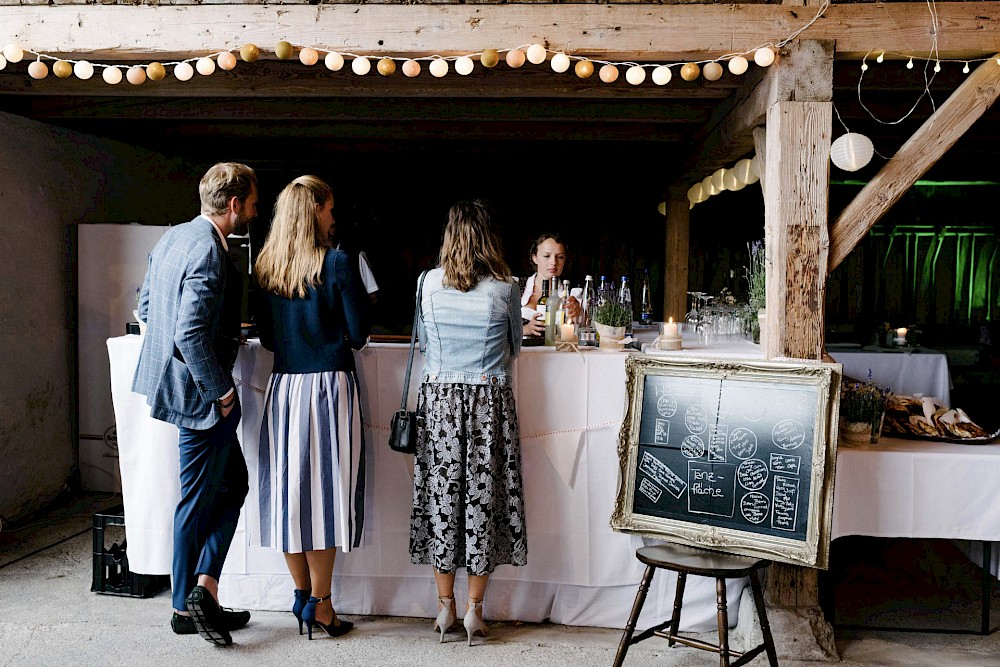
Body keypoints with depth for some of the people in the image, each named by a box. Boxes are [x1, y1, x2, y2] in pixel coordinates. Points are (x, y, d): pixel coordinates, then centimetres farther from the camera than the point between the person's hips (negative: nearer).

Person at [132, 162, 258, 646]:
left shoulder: (173, 238, 9)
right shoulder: (209, 252, -21)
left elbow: (145, 307, 18)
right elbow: (192, 336, -28)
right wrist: (222, 390, -17)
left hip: (171, 381, 10)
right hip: (200, 392, -10)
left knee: (231, 486, 16)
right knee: (199, 500, 4)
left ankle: (201, 587, 18)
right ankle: (188, 605, 19)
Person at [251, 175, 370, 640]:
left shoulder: (265, 267, 6)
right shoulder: (337, 263, -10)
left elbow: (267, 337, 12)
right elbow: (358, 334, -7)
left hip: (283, 387, 5)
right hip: (330, 385, -5)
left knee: (290, 487, 12)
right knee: (324, 490, 2)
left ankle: (302, 592, 24)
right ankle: (319, 603, 10)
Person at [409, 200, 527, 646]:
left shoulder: (430, 282, 1)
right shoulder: (505, 287, -3)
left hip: (439, 398, 1)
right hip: (490, 401, -1)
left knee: (442, 493, 9)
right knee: (483, 495, 6)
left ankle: (446, 608, 19)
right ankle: (475, 611, 15)